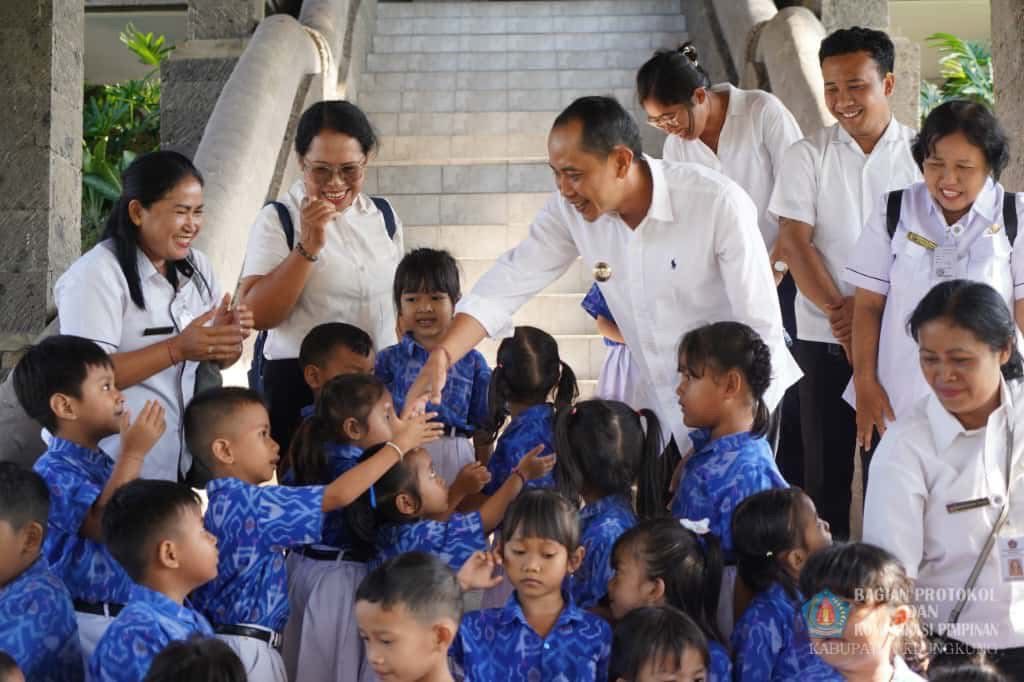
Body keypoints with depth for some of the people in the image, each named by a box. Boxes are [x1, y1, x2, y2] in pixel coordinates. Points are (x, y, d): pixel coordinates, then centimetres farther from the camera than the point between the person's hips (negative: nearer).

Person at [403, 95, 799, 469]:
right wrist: (441, 356, -23)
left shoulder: (720, 205, -24)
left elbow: (761, 328, -20)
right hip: (663, 410, 4)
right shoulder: (571, 210, -10)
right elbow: (509, 284, -9)